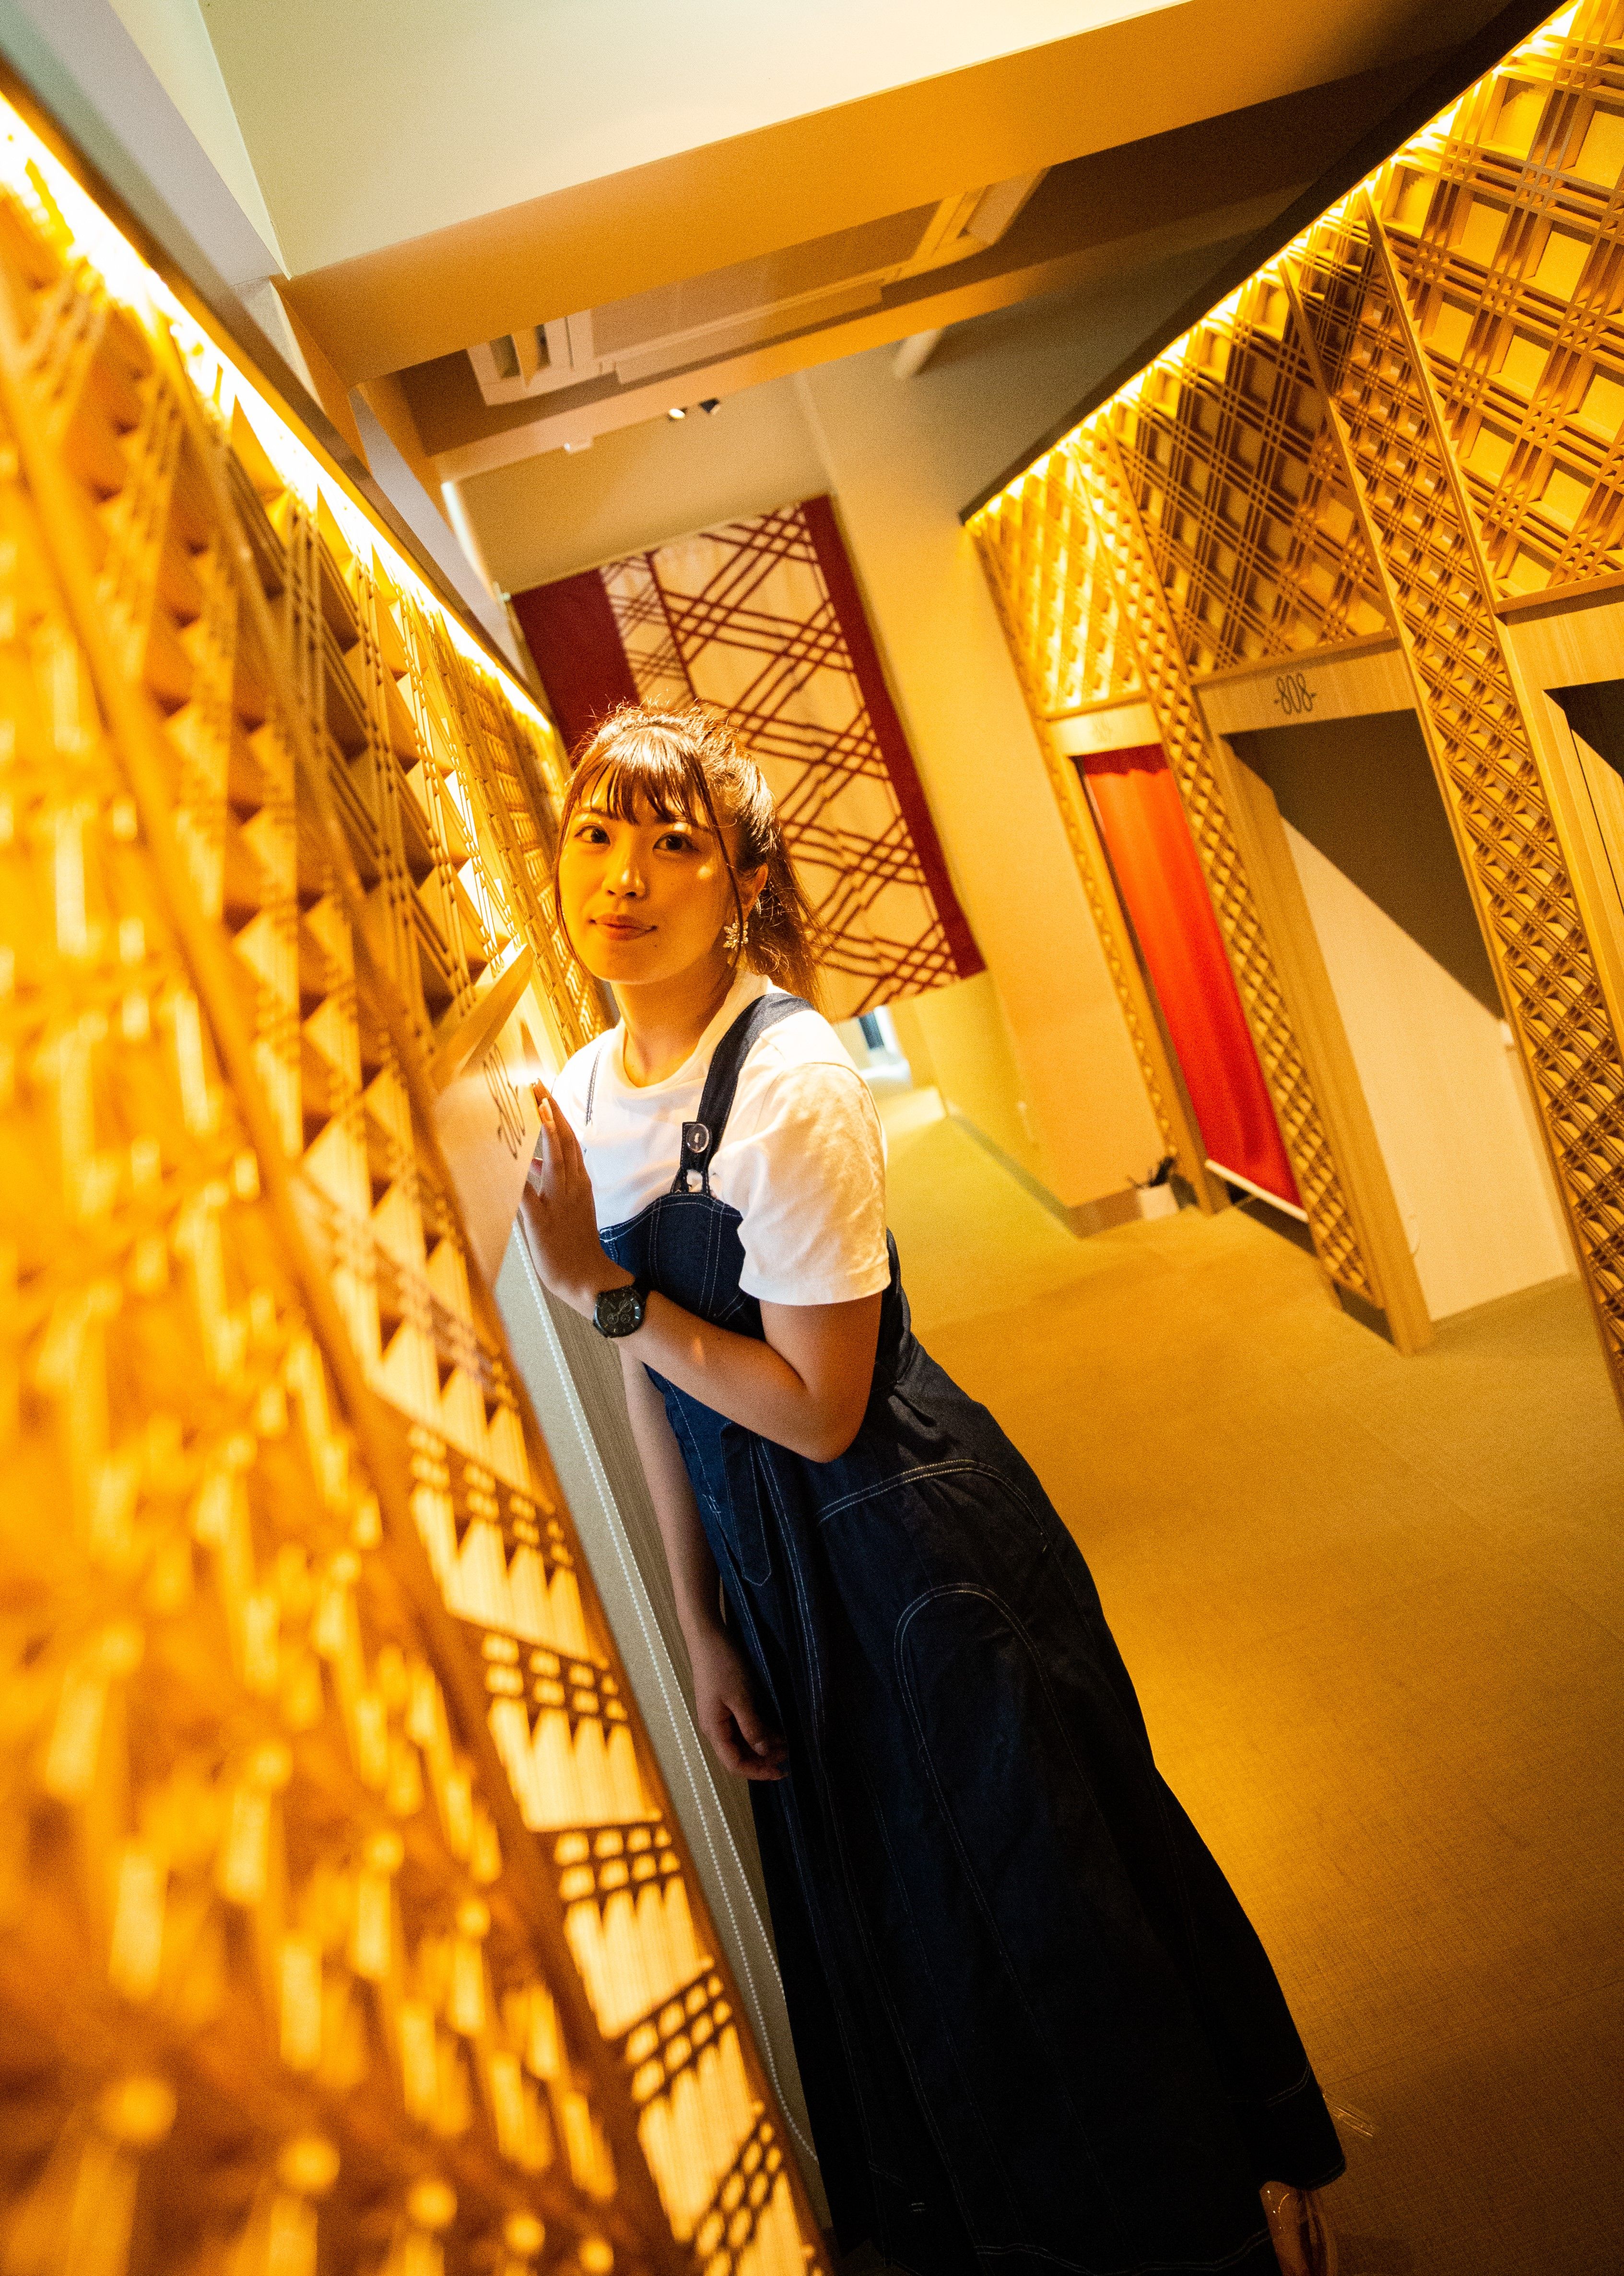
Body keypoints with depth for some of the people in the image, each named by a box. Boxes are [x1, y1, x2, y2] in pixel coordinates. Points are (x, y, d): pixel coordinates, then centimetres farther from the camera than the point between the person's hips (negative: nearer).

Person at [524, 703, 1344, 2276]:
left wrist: (599, 1289, -22)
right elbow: (652, 1380, 4)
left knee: (1044, 1896, 14)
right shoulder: (576, 1095, -2)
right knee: (881, 1919, 25)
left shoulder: (792, 1076, -24)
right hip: (767, 1559, 7)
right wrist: (702, 1627, 7)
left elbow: (817, 1409, -22)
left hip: (916, 1541, -7)